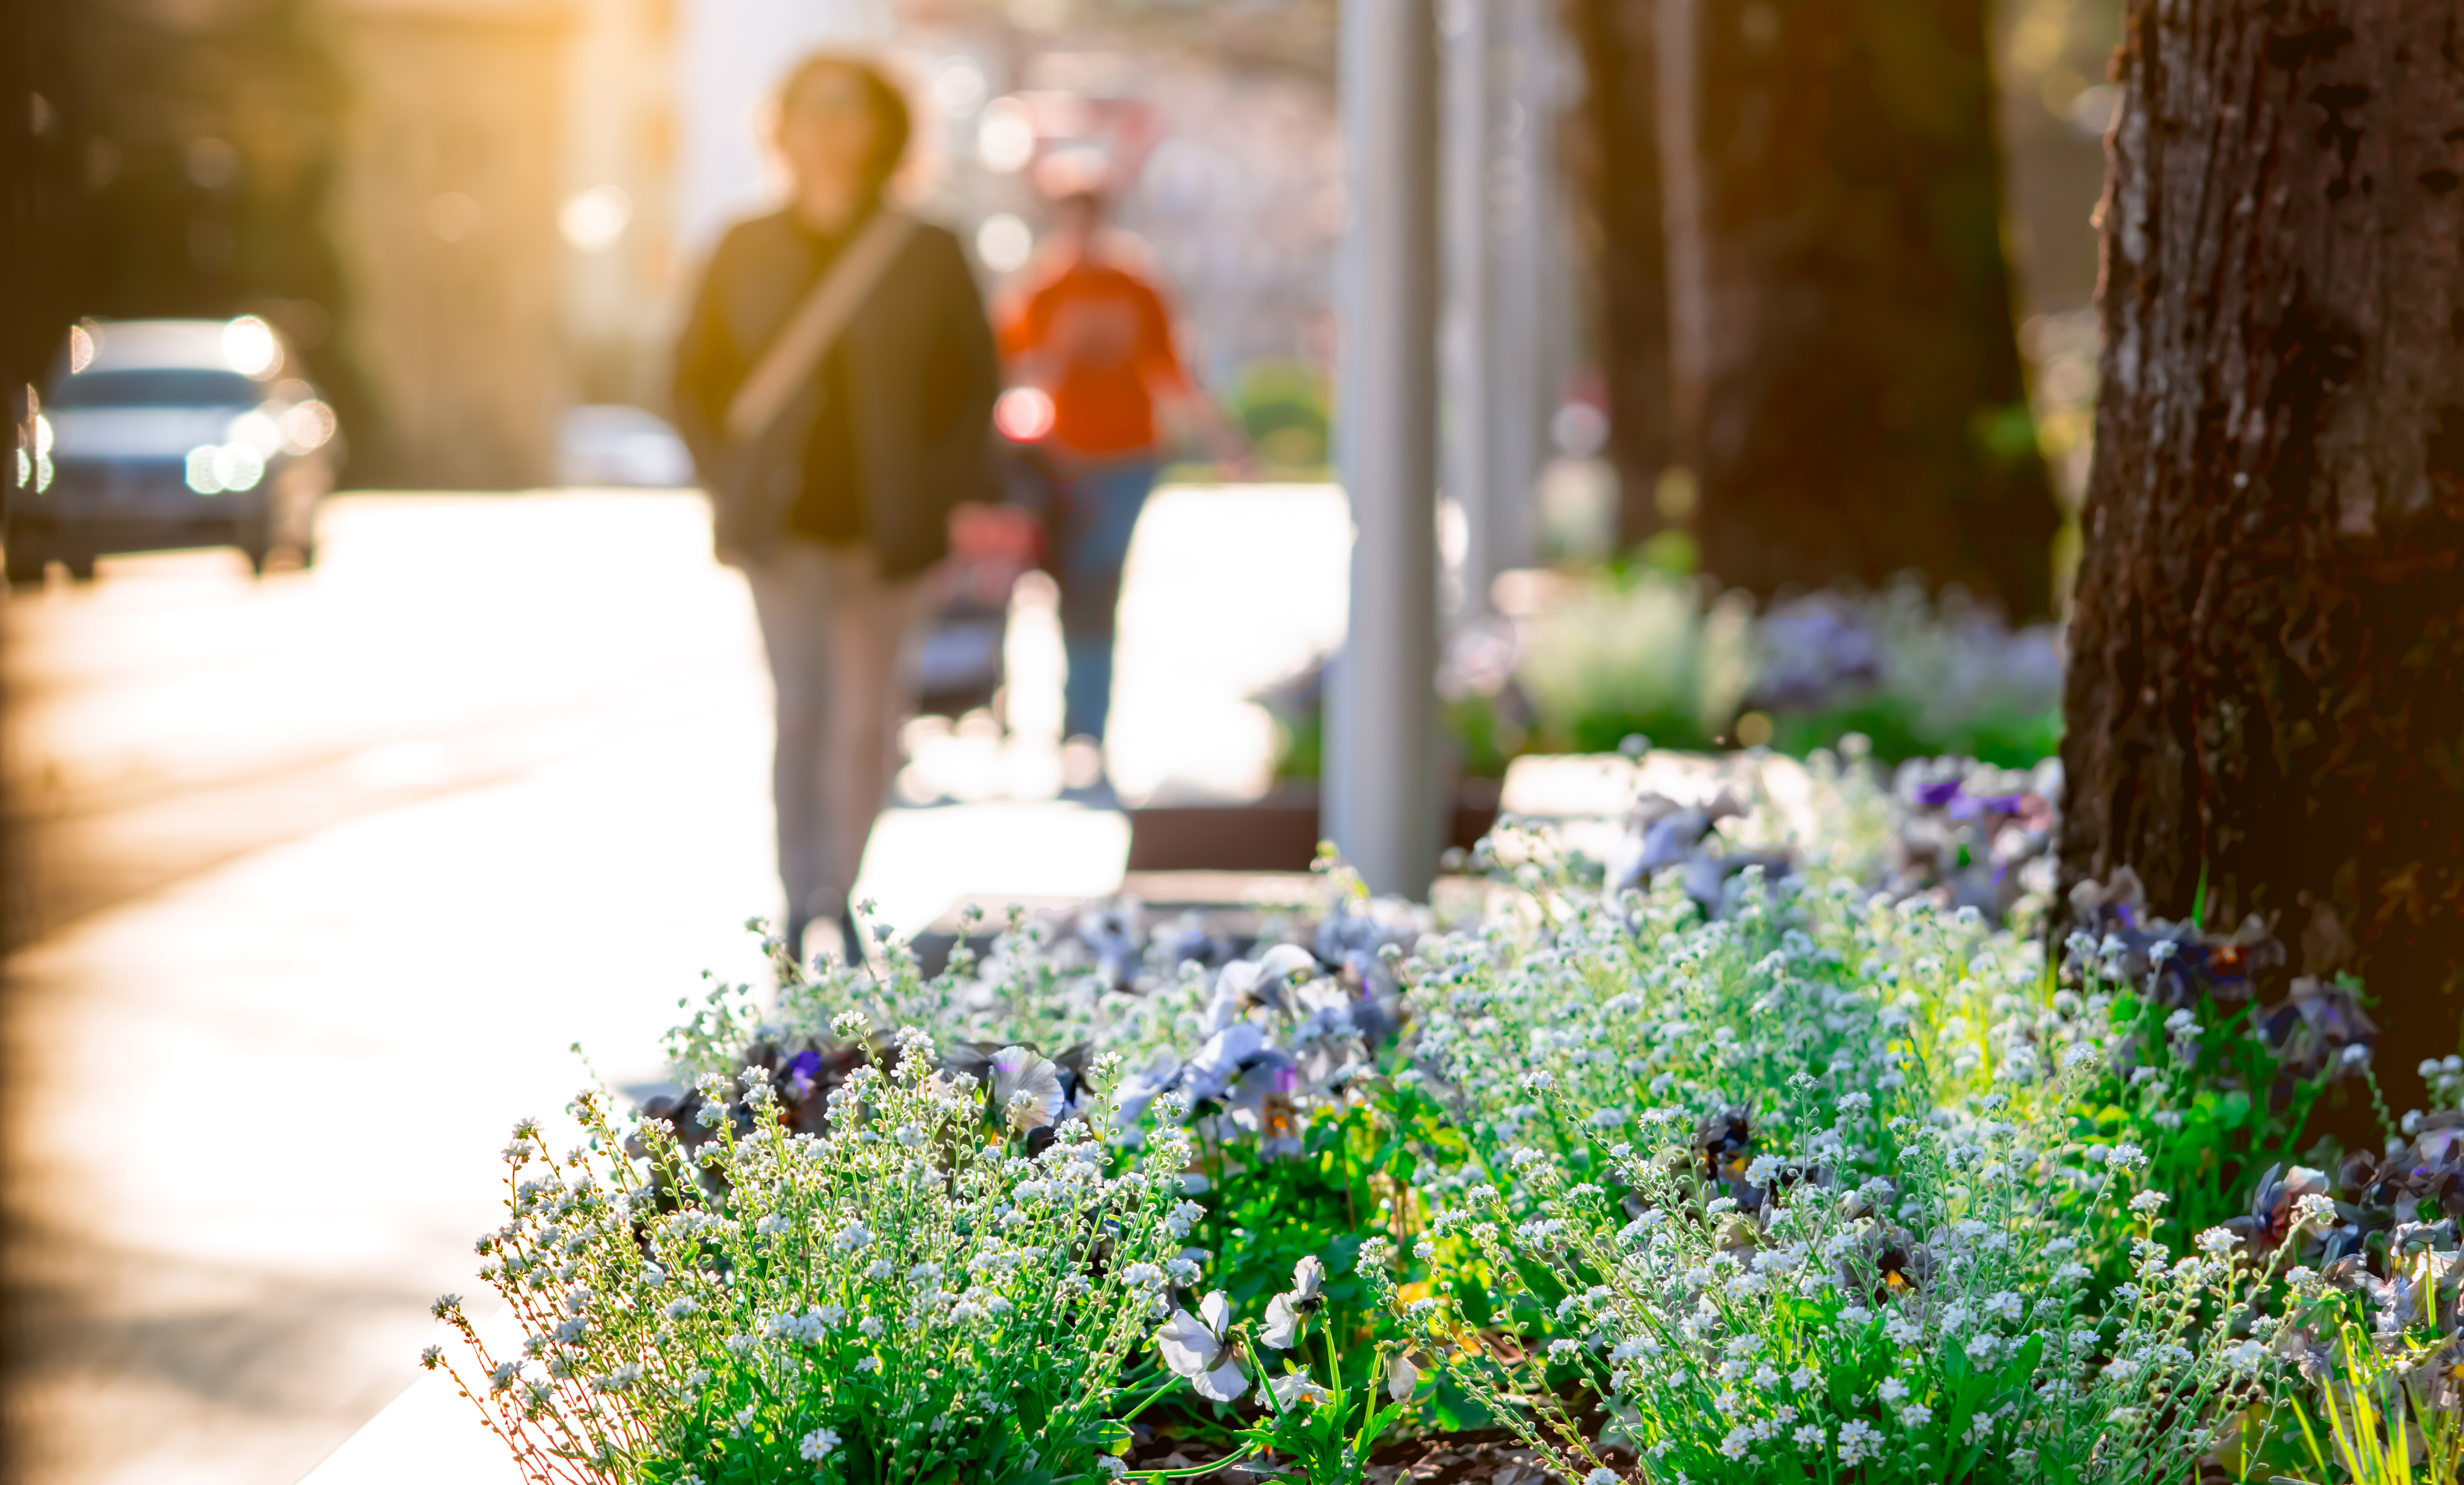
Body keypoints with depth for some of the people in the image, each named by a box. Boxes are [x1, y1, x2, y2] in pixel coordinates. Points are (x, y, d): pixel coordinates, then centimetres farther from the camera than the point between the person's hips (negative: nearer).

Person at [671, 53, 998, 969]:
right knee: (800, 717, -2)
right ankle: (801, 904, 6)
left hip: (884, 535, 0)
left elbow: (974, 385, 7)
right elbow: (697, 382, 11)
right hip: (786, 530, 0)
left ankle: (837, 895, 20)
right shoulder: (746, 254, 3)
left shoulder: (925, 256, 0)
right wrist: (733, 490, 0)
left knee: (866, 720, 3)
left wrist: (935, 500, -2)